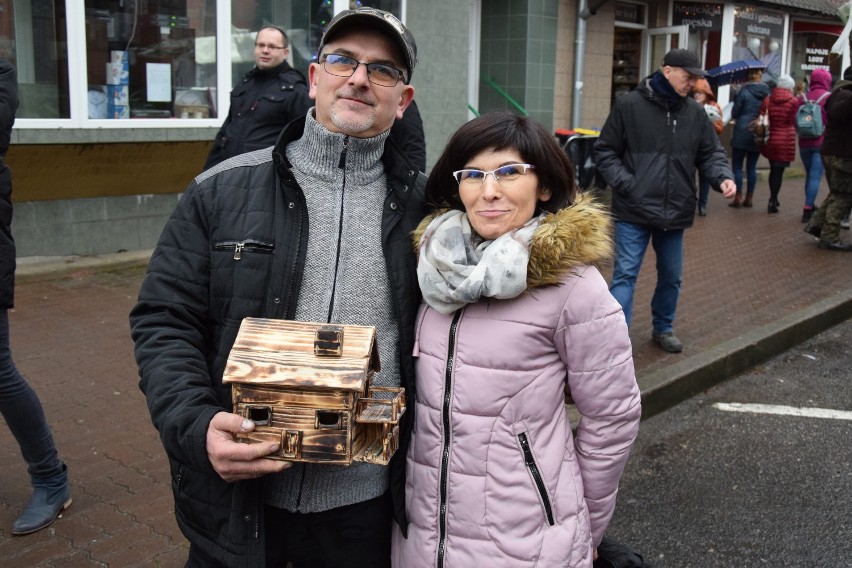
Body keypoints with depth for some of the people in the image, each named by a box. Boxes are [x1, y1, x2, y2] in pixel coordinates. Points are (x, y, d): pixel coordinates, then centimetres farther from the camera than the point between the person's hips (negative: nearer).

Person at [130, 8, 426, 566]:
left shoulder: (425, 206, 1)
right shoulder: (223, 190, -2)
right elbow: (165, 320, -1)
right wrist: (195, 428, -16)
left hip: (366, 501, 1)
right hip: (238, 499, 0)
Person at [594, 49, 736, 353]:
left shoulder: (695, 111, 5)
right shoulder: (630, 105, -8)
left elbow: (710, 153, 12)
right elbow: (604, 151, -3)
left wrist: (722, 177, -9)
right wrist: (625, 184, -14)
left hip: (676, 212, 5)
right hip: (634, 211, -5)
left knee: (671, 276, 17)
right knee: (625, 274, -6)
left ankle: (664, 328, 37)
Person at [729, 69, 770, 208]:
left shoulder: (744, 91, -10)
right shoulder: (767, 92, 2)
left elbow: (734, 113, -7)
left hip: (742, 133, -4)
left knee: (737, 166, 3)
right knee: (752, 167, 10)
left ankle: (738, 198, -1)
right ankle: (749, 198, 13)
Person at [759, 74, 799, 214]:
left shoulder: (767, 100, 1)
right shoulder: (794, 102, -9)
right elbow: (794, 122, -6)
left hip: (769, 140, 4)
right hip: (785, 141, -4)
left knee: (773, 170, 19)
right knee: (778, 171, 1)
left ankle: (773, 199, 29)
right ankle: (772, 201, 0)